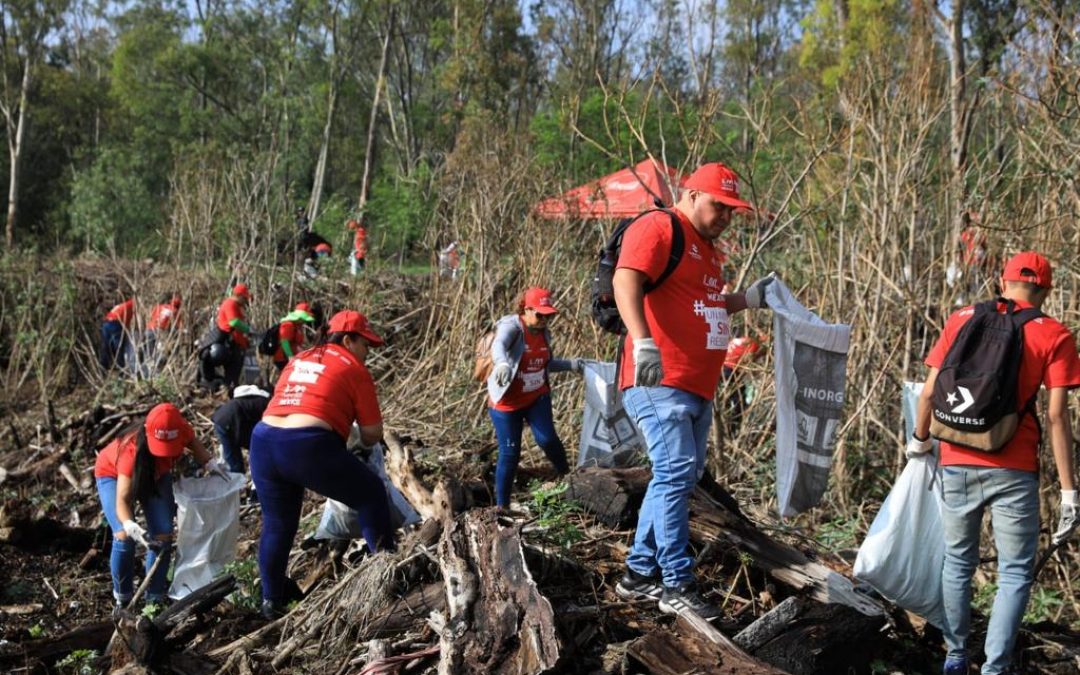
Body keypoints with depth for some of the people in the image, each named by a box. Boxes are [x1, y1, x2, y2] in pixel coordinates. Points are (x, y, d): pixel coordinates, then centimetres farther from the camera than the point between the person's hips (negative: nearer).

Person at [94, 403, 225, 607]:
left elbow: (194, 442, -6)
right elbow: (122, 500, -44)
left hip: (156, 474, 4)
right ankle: (122, 598, -2)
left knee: (163, 536, -10)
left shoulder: (181, 430, -32)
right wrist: (130, 526, -63)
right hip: (113, 475, -4)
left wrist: (209, 463, -24)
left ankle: (155, 599, 3)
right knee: (124, 537, -21)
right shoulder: (132, 449, -44)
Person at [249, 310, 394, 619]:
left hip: (263, 442, 6)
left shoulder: (298, 361, 25)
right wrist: (364, 442, 28)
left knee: (277, 524, 21)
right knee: (371, 494, 14)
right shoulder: (354, 369, 6)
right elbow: (373, 433, 5)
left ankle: (272, 601, 28)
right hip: (309, 446, -6)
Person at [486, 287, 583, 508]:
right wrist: (502, 363, -64)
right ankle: (501, 505, 9)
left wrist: (569, 364, 5)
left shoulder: (544, 333, 2)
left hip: (537, 397, 5)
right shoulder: (511, 327, -18)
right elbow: (499, 345, -43)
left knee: (546, 439, -15)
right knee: (509, 453, -3)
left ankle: (567, 475, 10)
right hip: (507, 402, -4)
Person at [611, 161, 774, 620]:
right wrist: (643, 342, -36)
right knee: (676, 474, -13)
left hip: (698, 389, 10)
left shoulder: (707, 247, 22)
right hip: (660, 383, -10)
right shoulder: (658, 228, -7)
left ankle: (641, 573, 21)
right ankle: (677, 586, -8)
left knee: (679, 477, 12)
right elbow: (626, 281, -24)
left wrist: (747, 299, 25)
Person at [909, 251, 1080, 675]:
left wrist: (920, 440, 21)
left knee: (958, 562, 19)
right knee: (1015, 573, 8)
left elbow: (929, 391, 3)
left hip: (957, 463, 3)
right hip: (1013, 470, -3)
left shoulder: (962, 321, 5)